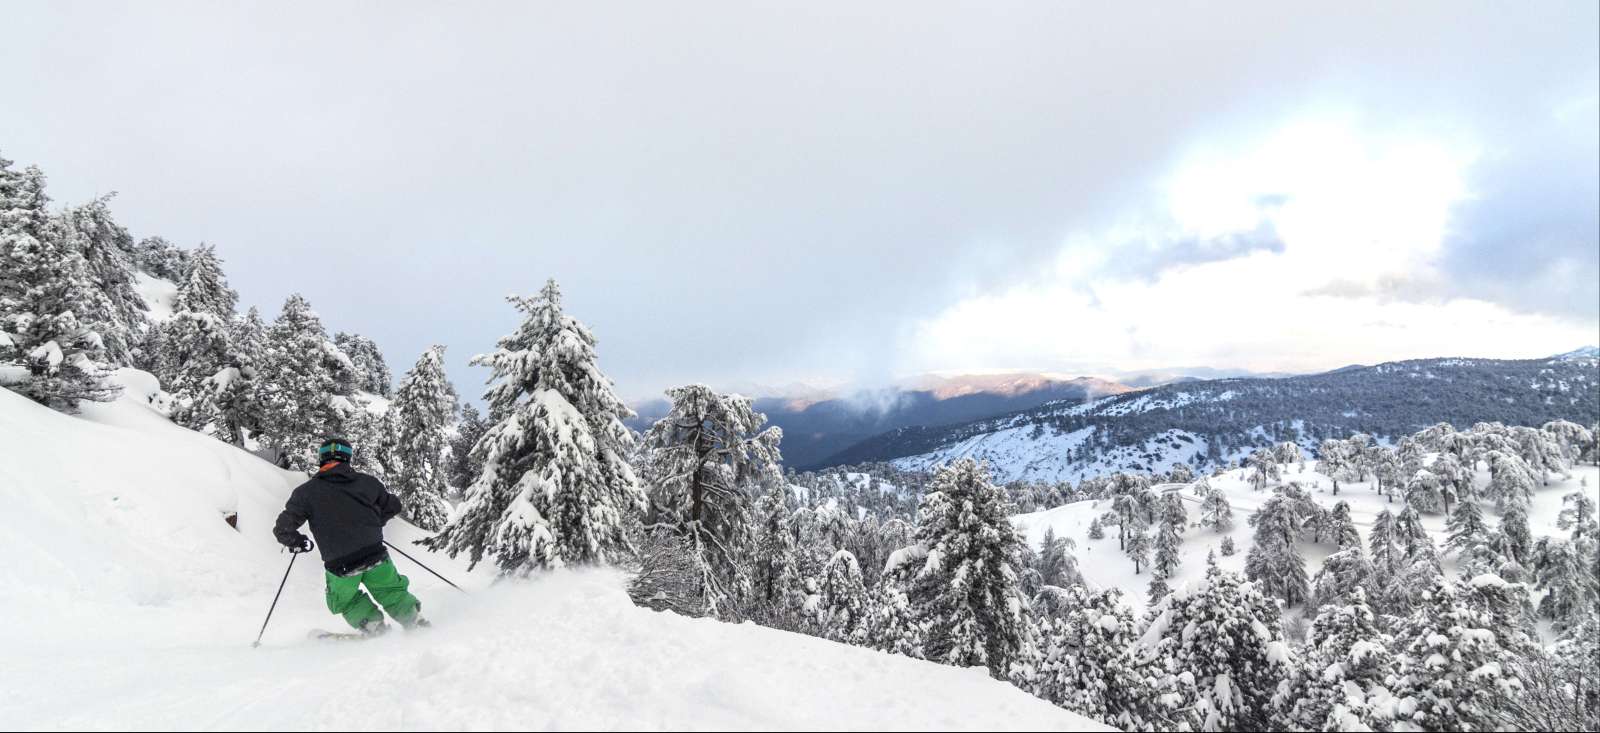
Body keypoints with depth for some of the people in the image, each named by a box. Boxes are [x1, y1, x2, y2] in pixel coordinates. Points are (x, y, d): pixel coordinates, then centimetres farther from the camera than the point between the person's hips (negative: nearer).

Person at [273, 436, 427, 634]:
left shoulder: (307, 491, -2)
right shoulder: (367, 481, 3)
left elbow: (283, 529, -4)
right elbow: (393, 506, 16)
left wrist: (296, 542, 17)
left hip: (340, 565, -1)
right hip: (375, 556, 1)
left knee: (345, 600, 27)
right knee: (392, 592, 22)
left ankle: (372, 623, 13)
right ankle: (415, 621, 16)